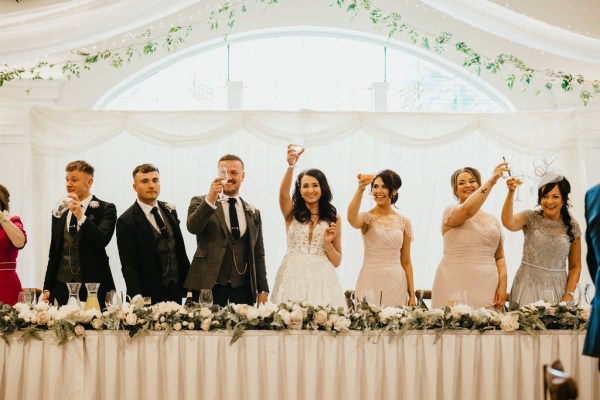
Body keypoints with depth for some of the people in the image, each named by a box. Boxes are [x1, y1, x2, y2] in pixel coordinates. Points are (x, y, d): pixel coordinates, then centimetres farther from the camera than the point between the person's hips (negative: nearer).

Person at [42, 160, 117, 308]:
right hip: (62, 287, 4)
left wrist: (81, 216, -24)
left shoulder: (105, 209, 0)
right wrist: (47, 288, 13)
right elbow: (53, 253, 17)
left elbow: (103, 240, -16)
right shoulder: (60, 212, 15)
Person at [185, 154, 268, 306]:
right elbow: (193, 227, -15)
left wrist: (263, 290, 9)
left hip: (243, 288, 3)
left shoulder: (253, 213, 15)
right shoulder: (200, 202, 5)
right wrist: (210, 200, -28)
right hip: (208, 286, -3)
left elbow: (258, 254, 15)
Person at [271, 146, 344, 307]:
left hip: (321, 280, 0)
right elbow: (283, 194, -17)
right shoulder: (292, 213, 7)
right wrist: (291, 166, -30)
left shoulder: (333, 218, 8)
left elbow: (337, 262, 9)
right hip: (293, 277, 0)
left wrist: (328, 243, -9)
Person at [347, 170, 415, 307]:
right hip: (370, 281, -2)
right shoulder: (367, 218, 1)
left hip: (396, 283, 2)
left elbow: (406, 262, 8)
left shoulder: (404, 222, 7)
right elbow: (351, 218, -25)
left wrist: (412, 295, 5)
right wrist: (360, 189, -37)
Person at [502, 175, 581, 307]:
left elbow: (575, 266, 7)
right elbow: (508, 223, -24)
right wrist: (511, 193, -35)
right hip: (528, 286, -1)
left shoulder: (572, 226, 4)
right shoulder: (530, 218, -2)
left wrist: (569, 295, -4)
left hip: (557, 289, 2)